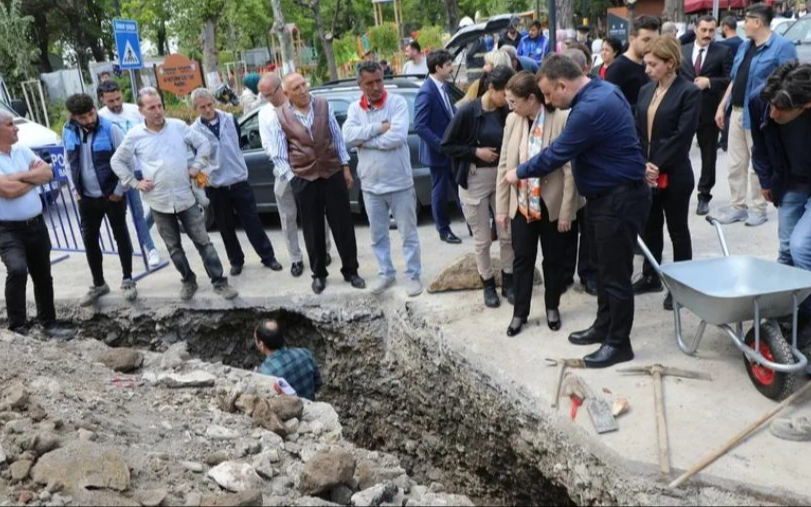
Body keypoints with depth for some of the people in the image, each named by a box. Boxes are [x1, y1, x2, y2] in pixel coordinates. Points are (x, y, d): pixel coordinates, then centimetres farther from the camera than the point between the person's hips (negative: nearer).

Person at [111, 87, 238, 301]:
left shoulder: (178, 126, -2)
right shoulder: (134, 135, -3)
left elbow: (204, 144, 9)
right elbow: (117, 161, 7)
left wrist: (196, 167, 0)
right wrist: (135, 182, -1)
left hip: (186, 197, 0)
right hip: (159, 202, 1)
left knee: (203, 241, 2)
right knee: (174, 247, 12)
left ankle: (219, 282, 9)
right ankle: (188, 281, 30)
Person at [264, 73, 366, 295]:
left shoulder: (323, 105, 1)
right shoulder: (279, 117, -5)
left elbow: (337, 137, 7)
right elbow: (278, 155, -2)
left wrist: (345, 167, 6)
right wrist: (291, 179, -8)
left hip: (333, 172, 1)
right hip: (304, 178, -1)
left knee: (343, 224, 6)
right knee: (313, 228, 9)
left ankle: (350, 270, 21)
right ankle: (319, 274, 25)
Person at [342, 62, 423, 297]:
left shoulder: (397, 102, -8)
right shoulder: (355, 108, 4)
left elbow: (397, 136, -23)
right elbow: (348, 136, -13)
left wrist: (365, 140, -14)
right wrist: (380, 127, -18)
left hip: (399, 182, -4)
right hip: (370, 185, 4)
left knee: (408, 233, 7)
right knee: (378, 235, 15)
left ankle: (413, 275, 21)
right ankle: (386, 273, 31)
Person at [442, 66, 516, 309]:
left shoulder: (507, 113, -4)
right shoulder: (468, 112, -14)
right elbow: (447, 145, -8)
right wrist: (476, 151, -16)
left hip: (502, 177, 3)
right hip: (474, 180, -3)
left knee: (508, 234, 7)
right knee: (482, 239, 7)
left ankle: (508, 282, 25)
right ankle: (488, 284, 25)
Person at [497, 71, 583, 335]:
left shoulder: (562, 119, -16)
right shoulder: (512, 120, -2)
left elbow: (570, 169, -14)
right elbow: (504, 164, 3)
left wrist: (566, 211, -13)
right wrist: (501, 206, 4)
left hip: (552, 203, -3)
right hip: (521, 203, 3)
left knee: (553, 259, 13)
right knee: (522, 258, 10)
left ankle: (552, 308, 33)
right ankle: (519, 312, 24)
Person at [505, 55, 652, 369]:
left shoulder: (591, 108, -26)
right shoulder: (600, 90, 7)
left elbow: (556, 154, -18)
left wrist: (519, 173, -5)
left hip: (620, 198, -10)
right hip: (604, 195, 10)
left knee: (616, 272, 0)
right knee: (603, 266, 19)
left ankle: (619, 343, 14)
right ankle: (604, 326, 34)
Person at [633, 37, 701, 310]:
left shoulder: (689, 92, -9)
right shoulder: (645, 91, 9)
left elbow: (682, 136, -16)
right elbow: (637, 131, 7)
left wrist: (658, 167, -19)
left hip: (674, 175, -6)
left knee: (677, 230, 7)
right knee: (650, 226, 16)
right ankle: (651, 277, 31)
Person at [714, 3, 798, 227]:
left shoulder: (782, 46, -11)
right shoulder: (744, 46, 12)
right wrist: (722, 106, 14)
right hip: (737, 112, 7)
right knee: (736, 164, 11)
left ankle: (759, 209, 15)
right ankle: (737, 206, 21)